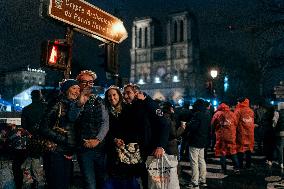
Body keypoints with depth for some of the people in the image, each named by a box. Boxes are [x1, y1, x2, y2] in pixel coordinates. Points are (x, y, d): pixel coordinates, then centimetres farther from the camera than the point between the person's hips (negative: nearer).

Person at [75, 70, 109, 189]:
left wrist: (97, 139, -8)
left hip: (100, 146, 2)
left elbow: (106, 122, 2)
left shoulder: (99, 100, 10)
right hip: (84, 148, -2)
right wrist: (80, 102, -16)